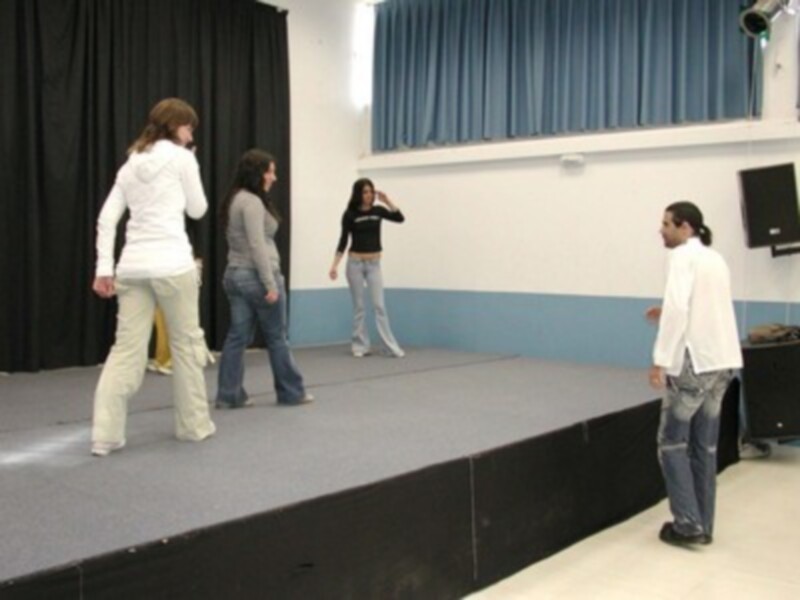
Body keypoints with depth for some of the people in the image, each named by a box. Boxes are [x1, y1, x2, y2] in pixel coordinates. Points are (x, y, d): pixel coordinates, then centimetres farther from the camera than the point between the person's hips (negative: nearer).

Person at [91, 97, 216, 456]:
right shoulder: (181, 157, 2)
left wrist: (103, 269, 8)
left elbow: (106, 219, 11)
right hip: (170, 263, -5)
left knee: (126, 350, 4)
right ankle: (193, 425, 19)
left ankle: (105, 435, -1)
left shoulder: (130, 164, 19)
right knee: (186, 343, 9)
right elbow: (197, 209, 9)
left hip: (132, 266, 5)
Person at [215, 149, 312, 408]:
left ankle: (229, 395, 6)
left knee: (238, 337, 7)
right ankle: (292, 393, 13)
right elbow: (257, 245, -20)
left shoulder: (234, 200, 15)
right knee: (276, 337, 2)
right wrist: (270, 283, -20)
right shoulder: (252, 202, -14)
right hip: (255, 276, -9)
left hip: (235, 274, 9)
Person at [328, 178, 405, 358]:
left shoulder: (378, 211, 2)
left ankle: (391, 347, -2)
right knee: (359, 306, 4)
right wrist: (334, 265, -13)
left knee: (379, 305, -1)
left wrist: (387, 202, -18)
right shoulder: (350, 214, -5)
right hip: (355, 263, -2)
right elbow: (343, 241, -5)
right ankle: (360, 346, 13)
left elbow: (400, 218, -10)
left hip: (374, 264, 2)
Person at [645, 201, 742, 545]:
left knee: (672, 443, 3)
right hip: (721, 360, 8)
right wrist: (668, 314, 16)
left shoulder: (683, 256, -9)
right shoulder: (715, 259, 16)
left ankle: (688, 524, 3)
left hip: (694, 361, -8)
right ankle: (703, 524, 18)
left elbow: (677, 308, -20)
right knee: (705, 446, 13)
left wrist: (660, 360, -20)